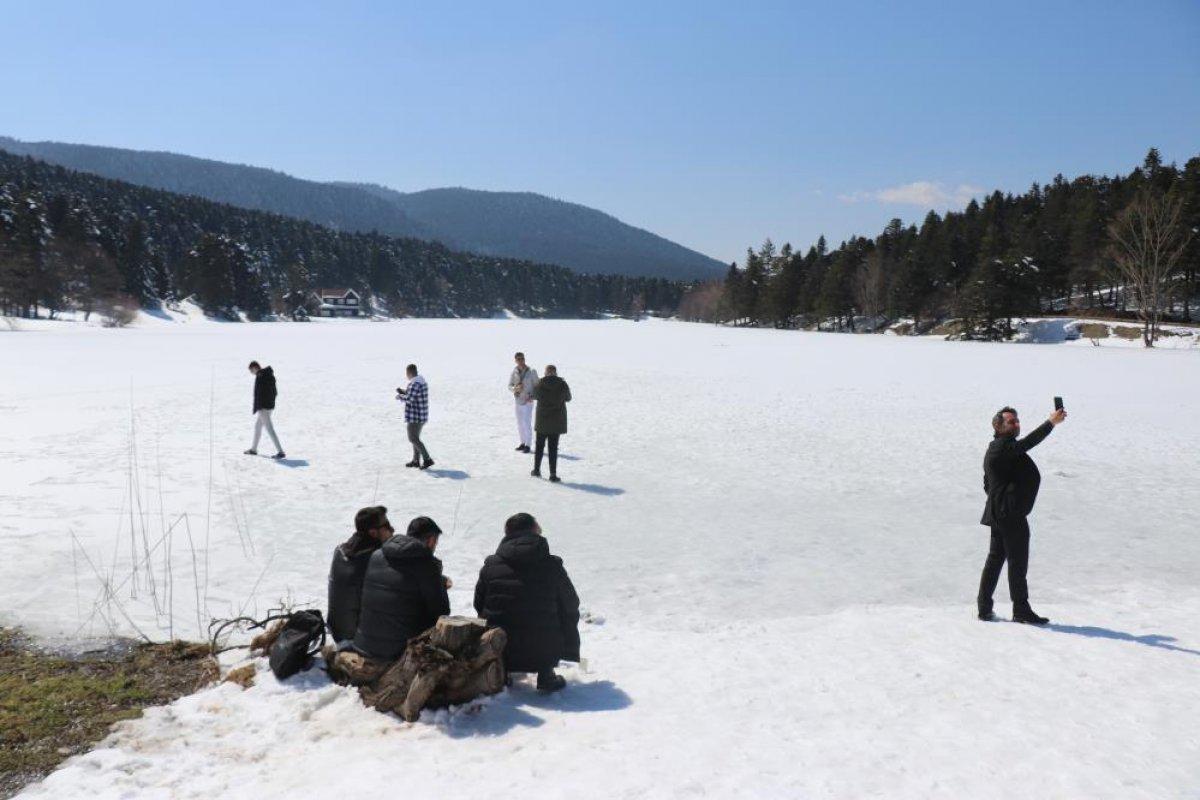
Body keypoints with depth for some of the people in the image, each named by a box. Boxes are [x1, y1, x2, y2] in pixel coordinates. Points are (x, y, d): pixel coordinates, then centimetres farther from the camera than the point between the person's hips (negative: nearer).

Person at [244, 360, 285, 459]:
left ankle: (280, 451, -10)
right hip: (270, 405, 10)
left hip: (263, 407, -10)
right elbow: (274, 392, 17)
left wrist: (255, 410, -18)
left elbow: (257, 395, -20)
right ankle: (253, 449, 32)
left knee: (269, 429, -8)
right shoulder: (270, 375, 11)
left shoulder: (259, 377, -17)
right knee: (257, 426, 21)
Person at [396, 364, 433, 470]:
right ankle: (416, 461, 23)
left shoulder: (414, 383, -21)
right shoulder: (422, 381, 11)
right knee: (415, 437, 18)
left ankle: (427, 459, -8)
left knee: (413, 439, -4)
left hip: (415, 415, -10)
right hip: (421, 414, 10)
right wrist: (403, 391, 18)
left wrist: (399, 397, -7)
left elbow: (409, 399, -25)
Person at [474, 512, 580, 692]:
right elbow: (570, 607, 4)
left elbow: (479, 605, 9)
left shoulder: (490, 565, -1)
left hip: (498, 651, 3)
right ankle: (546, 675, 18)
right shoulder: (553, 566, -6)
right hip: (543, 654, -3)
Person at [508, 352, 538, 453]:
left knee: (527, 423, -7)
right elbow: (509, 386, 3)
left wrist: (533, 396, -17)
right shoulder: (514, 372, 1)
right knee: (520, 423, 12)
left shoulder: (531, 372, -8)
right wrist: (516, 388, -19)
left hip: (528, 401, -4)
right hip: (518, 401, 4)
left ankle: (528, 445, 1)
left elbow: (537, 386, -2)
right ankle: (523, 443, 25)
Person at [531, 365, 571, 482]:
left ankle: (536, 470, 28)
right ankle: (553, 475, -1)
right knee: (553, 447, 2)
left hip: (542, 420, 1)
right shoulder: (562, 384, -8)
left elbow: (535, 396, 11)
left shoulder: (540, 384, -8)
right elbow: (568, 398, 7)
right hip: (557, 420, -1)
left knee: (539, 445, 17)